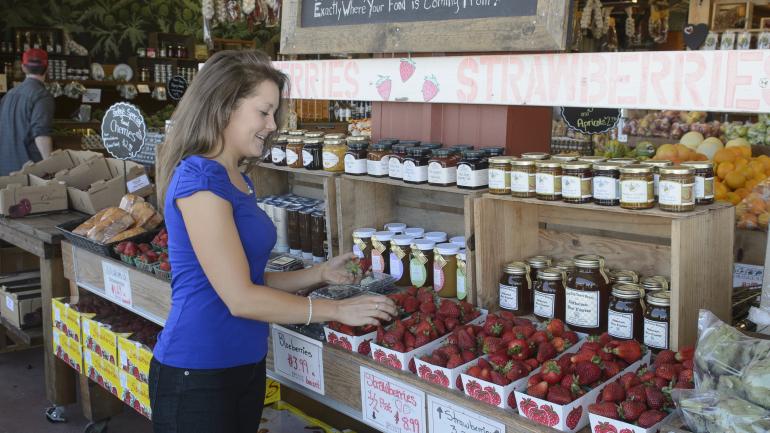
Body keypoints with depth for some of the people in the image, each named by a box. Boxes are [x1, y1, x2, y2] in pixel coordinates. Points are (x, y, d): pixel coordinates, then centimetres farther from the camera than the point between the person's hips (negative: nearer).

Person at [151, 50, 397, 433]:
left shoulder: (239, 182, 10)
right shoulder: (198, 178, -17)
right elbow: (240, 298, -19)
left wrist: (320, 274, 3)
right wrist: (337, 310, -13)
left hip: (244, 366, 8)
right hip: (197, 376, -8)